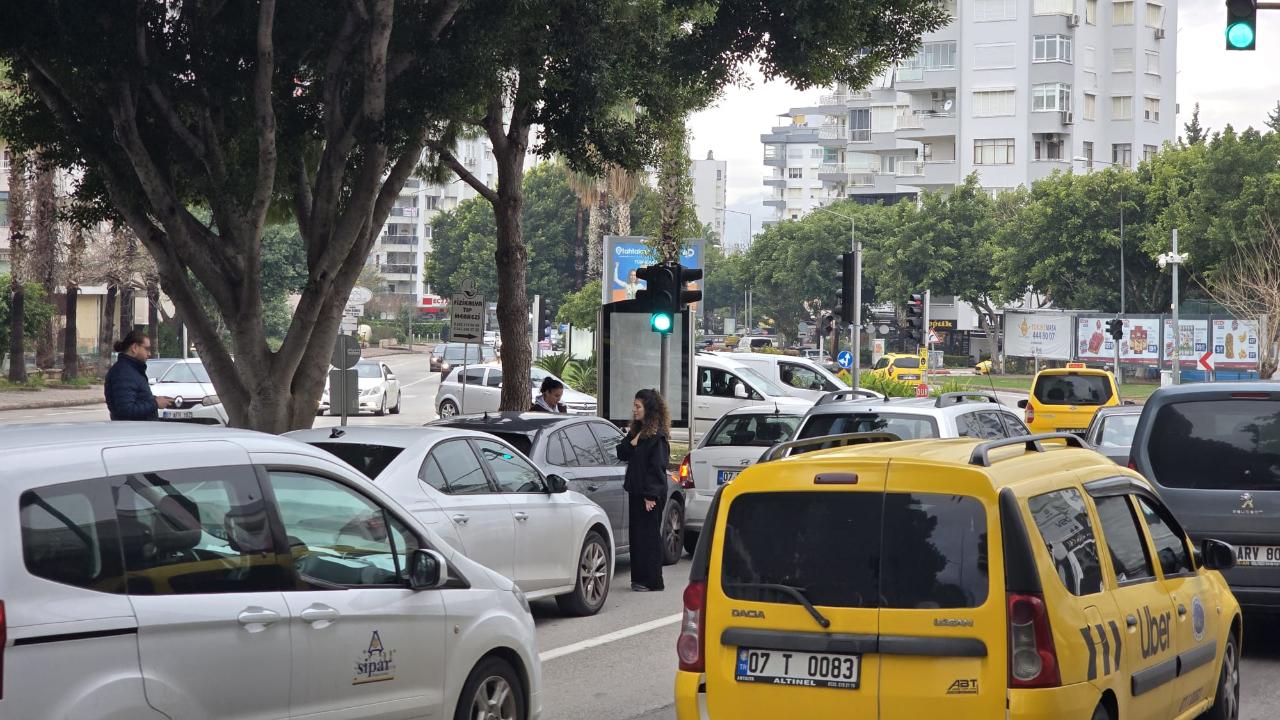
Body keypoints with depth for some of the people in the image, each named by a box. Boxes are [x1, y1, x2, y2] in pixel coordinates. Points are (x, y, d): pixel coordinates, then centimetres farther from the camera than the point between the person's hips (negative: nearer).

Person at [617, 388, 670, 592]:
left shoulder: (657, 436, -13)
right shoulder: (636, 431, 15)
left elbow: (657, 466, -16)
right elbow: (621, 454, 12)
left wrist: (651, 495, -19)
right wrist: (632, 443, -8)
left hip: (651, 493, -9)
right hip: (635, 491, 9)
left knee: (649, 535, -4)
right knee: (636, 534, 11)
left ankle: (652, 580, 0)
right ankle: (639, 578, 17)